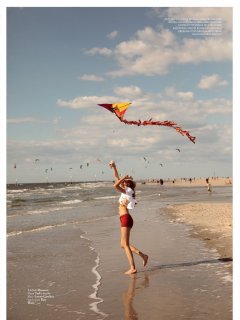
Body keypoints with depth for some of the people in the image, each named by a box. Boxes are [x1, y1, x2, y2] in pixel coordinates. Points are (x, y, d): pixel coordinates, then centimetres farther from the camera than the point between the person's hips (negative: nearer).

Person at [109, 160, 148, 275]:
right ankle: (143, 256, 17)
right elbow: (116, 178, 21)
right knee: (123, 245, 12)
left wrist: (124, 177, -13)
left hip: (126, 219, -9)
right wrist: (114, 167, 15)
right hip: (124, 219, 9)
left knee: (125, 244, -7)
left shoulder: (128, 191, -9)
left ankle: (133, 268, -6)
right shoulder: (125, 191, 15)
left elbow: (115, 185, -25)